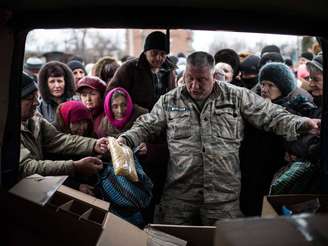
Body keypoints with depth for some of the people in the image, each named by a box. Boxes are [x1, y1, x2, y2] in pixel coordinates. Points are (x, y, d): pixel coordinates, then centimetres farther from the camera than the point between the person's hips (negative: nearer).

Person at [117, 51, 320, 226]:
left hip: (225, 195, 0)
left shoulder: (237, 97, 3)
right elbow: (145, 126, 12)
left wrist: (302, 124, -9)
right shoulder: (169, 101, 7)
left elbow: (273, 116, 4)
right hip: (179, 194, 1)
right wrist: (125, 139, -5)